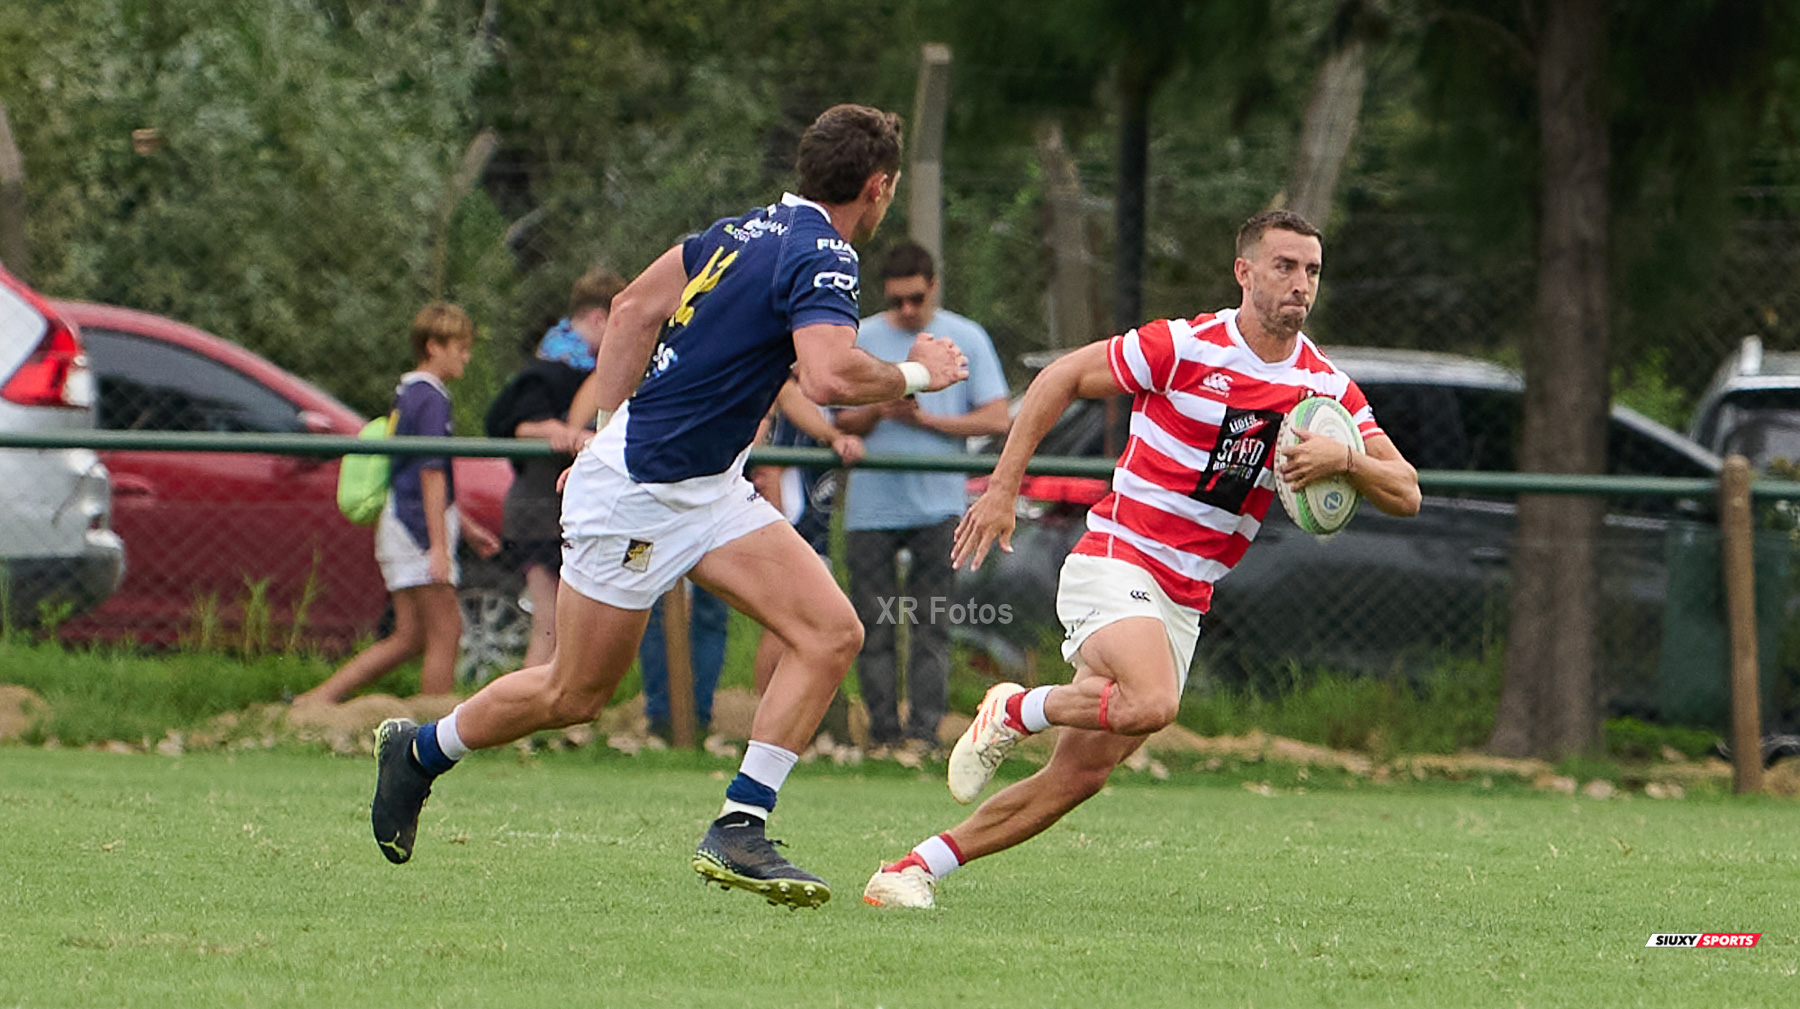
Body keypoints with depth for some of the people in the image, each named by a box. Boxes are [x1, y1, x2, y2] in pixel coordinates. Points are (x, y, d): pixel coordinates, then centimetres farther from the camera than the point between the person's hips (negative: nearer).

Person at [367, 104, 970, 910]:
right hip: (639, 493, -9)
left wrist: (605, 430, 19)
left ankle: (739, 833, -7)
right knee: (574, 693, 7)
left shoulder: (749, 230, 7)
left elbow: (635, 307, 14)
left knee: (832, 633, -7)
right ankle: (417, 751, 32)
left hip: (709, 491, 9)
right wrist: (915, 375, -18)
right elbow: (829, 375, -37)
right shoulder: (822, 258, -20)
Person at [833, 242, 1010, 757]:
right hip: (871, 503, 2)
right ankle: (883, 730, 4)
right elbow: (842, 421, 10)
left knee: (930, 621, -6)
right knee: (875, 621, -1)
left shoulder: (966, 339, 5)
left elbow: (997, 419, 0)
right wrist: (878, 411, -11)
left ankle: (924, 729, -7)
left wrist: (928, 419, -10)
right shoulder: (862, 339, 9)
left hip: (938, 501, -2)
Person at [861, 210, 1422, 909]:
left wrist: (1344, 457, -20)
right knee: (1151, 703, -33)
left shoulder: (1327, 389, 4)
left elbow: (1404, 493, 2)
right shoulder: (1184, 346, -10)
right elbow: (1061, 377, 0)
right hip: (1115, 559, -6)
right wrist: (1004, 486, -5)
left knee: (1079, 776, 1)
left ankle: (916, 868, 10)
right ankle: (1014, 711, -6)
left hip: (1185, 604, 6)